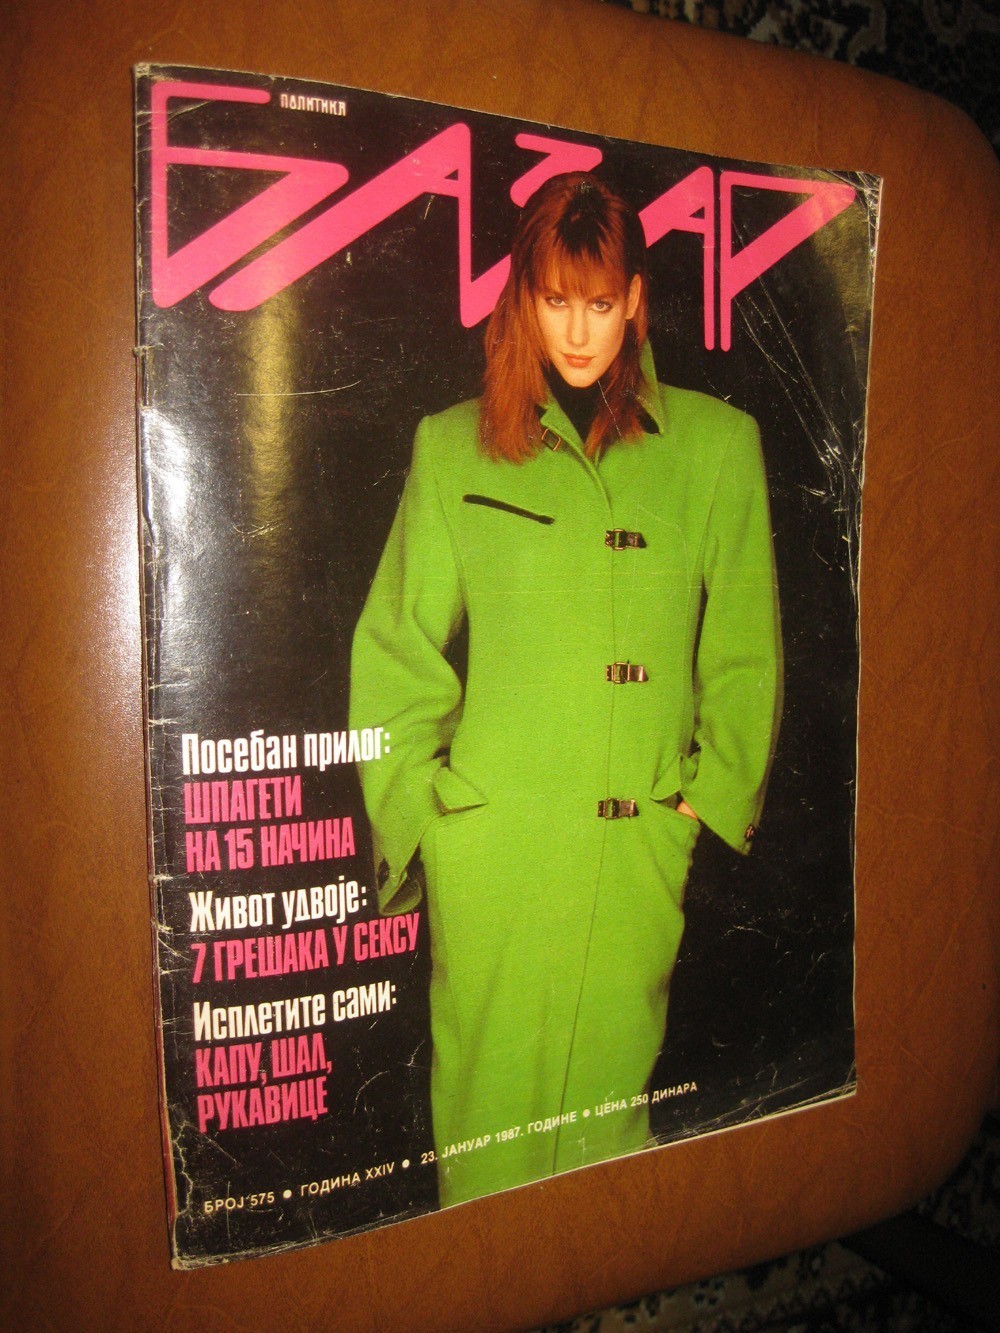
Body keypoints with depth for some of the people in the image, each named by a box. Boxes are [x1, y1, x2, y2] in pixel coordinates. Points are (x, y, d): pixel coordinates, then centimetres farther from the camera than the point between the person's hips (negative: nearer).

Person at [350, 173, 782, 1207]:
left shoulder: (718, 444, 5)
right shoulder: (453, 446, 5)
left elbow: (745, 653, 8)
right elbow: (394, 649, 6)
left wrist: (711, 800, 4)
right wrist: (418, 807, 1)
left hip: (642, 843, 1)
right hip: (486, 845, 0)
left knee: (612, 1095, 11)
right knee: (488, 1089, 9)